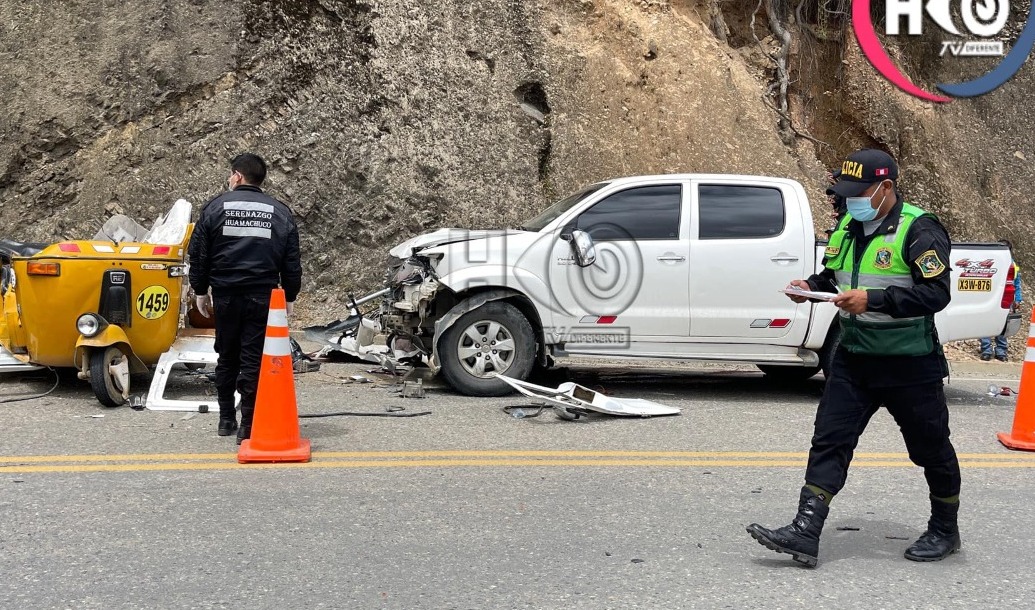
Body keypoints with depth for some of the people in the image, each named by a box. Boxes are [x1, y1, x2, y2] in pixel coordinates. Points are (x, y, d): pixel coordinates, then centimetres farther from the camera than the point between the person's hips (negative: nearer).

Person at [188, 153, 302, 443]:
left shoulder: (215, 207, 2)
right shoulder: (281, 212, 5)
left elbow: (198, 254, 4)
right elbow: (292, 262, 7)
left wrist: (200, 291, 13)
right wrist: (290, 296, 15)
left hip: (225, 294, 1)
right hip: (263, 296, 0)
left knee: (227, 356, 15)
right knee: (254, 358, 0)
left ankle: (226, 419, 23)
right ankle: (248, 425, -3)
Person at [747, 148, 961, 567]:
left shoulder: (919, 230, -14)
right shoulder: (848, 228, 8)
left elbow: (936, 293, -22)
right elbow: (833, 276, 21)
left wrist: (872, 300, -28)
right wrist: (812, 285, -1)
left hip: (909, 364, -6)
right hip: (853, 358, 6)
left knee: (931, 450, 11)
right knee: (829, 441, -2)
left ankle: (945, 531, 31)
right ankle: (805, 534, -4)